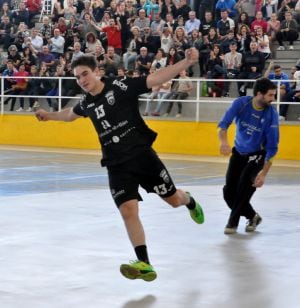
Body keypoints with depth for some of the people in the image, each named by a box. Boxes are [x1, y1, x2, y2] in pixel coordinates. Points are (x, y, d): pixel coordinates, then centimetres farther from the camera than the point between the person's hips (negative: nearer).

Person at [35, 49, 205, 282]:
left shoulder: (121, 86, -9)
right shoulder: (86, 104, 7)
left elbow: (158, 78, -17)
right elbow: (71, 114, 34)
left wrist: (187, 62, -28)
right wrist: (50, 115, 40)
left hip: (142, 154, -3)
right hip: (117, 166, 4)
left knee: (174, 199, 8)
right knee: (128, 211, -14)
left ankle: (190, 202, 47)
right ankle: (144, 264, -13)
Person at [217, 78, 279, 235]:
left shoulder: (271, 114, -20)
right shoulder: (241, 103, -18)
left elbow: (272, 148, -18)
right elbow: (223, 124, -25)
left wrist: (264, 172, -25)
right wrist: (224, 142, -47)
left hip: (257, 155, -2)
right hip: (238, 152, 3)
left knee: (245, 186, -24)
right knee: (229, 193, -2)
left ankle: (233, 222, -8)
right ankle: (252, 216, 22)